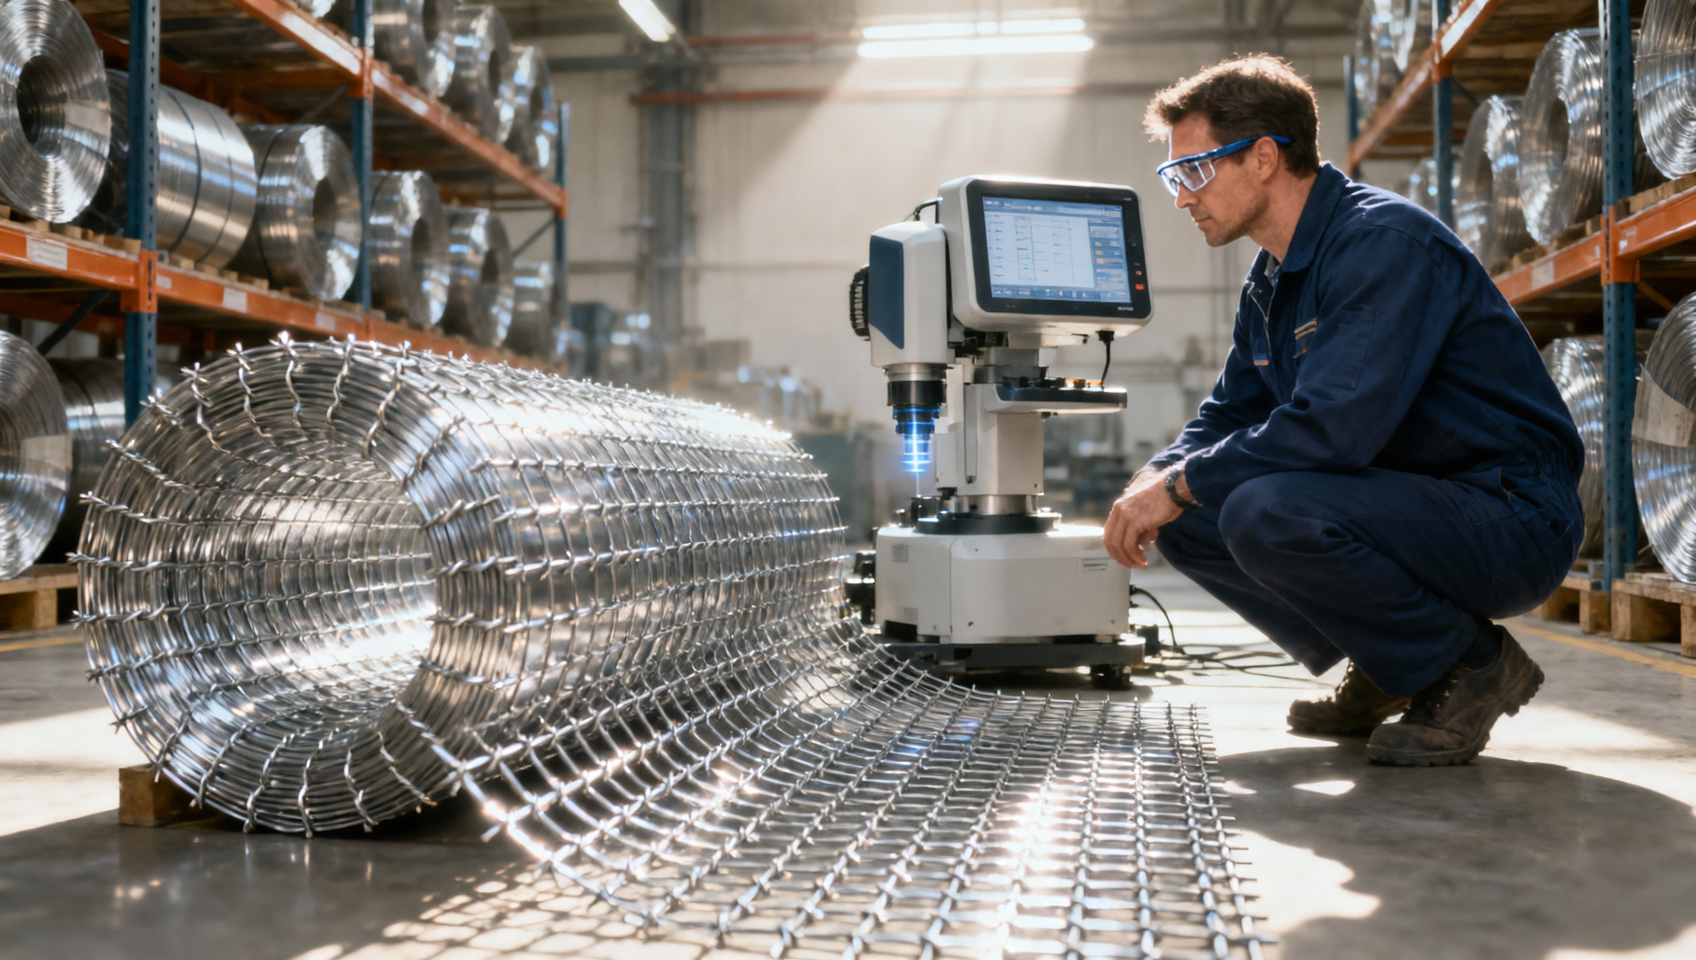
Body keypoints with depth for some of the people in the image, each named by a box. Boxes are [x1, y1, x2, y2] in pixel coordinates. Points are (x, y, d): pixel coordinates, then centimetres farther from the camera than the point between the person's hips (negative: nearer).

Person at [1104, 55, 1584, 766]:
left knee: (1266, 513, -31)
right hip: (1406, 503, 9)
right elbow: (1227, 417, 17)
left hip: (1511, 520, -9)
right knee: (1186, 516, 0)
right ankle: (1387, 671, 11)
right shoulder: (1270, 280, 10)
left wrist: (1181, 485, -20)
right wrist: (1153, 483, -4)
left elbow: (1333, 427, -30)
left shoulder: (1383, 241, -20)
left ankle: (1472, 665, -8)